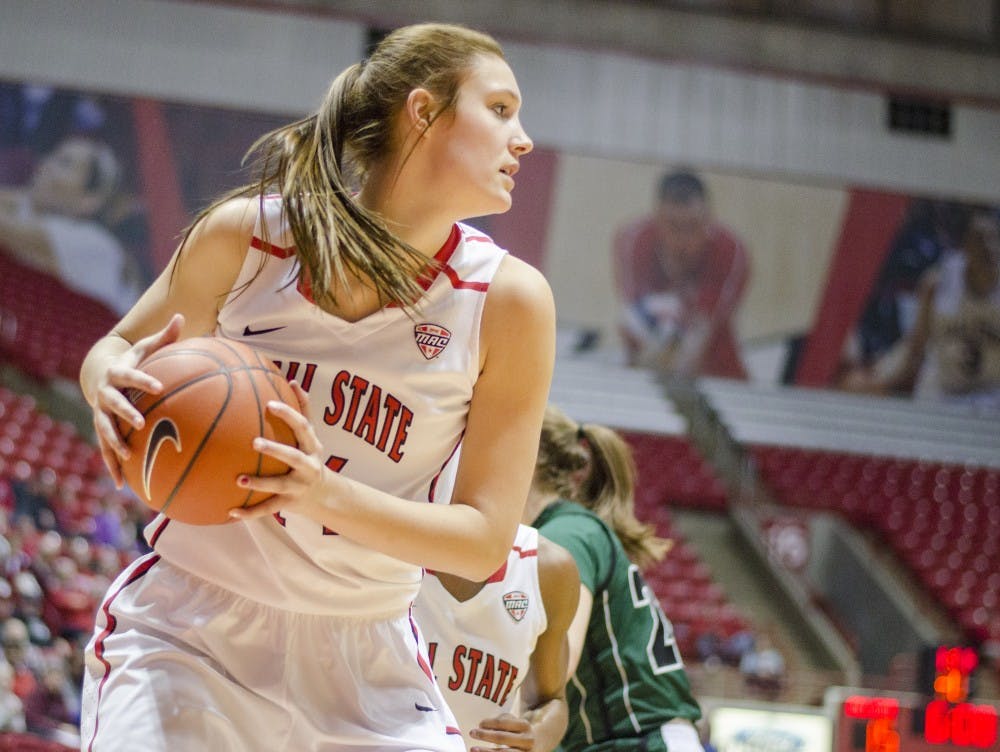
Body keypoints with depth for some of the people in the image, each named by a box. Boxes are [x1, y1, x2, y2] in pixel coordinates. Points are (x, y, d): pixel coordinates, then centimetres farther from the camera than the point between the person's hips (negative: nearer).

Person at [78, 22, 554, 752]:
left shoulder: (508, 298, -11)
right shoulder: (247, 233, -10)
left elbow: (485, 542, -12)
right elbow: (119, 351, 7)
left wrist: (328, 496, -29)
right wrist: (109, 382, -18)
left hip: (363, 654, 2)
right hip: (189, 628, -1)